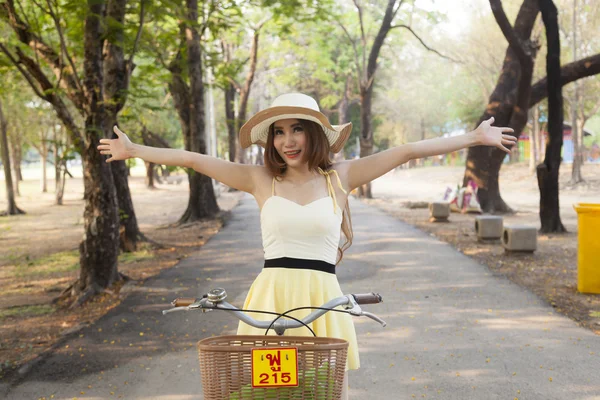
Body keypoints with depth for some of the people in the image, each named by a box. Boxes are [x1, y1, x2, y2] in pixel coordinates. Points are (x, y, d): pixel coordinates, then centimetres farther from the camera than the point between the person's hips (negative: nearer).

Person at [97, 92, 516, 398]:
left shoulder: (340, 177, 6)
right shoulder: (262, 180, 6)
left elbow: (406, 151, 2)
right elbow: (193, 159, 7)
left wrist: (474, 137, 4)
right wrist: (133, 150, 11)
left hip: (322, 298, 0)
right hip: (271, 295, 0)